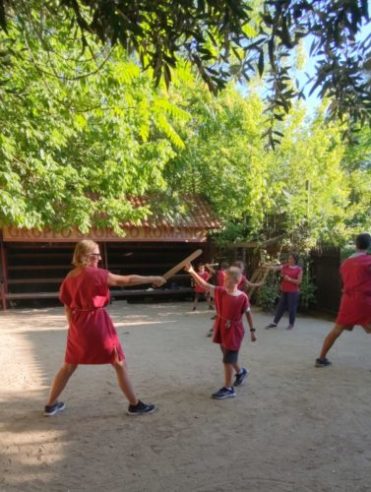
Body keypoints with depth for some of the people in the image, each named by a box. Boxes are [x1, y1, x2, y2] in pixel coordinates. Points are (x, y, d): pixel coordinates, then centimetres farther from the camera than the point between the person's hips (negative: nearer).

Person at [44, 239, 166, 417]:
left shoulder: (70, 277, 5)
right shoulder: (97, 274, -14)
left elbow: (67, 306, 9)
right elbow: (127, 280, -11)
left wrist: (74, 326, 18)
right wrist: (152, 279, -3)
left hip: (78, 325, 6)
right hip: (98, 324, -6)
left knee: (69, 366, 21)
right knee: (120, 365, 6)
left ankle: (50, 405, 28)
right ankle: (135, 405, 13)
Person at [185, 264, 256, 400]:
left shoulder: (242, 297, -17)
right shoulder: (220, 291, -6)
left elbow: (248, 313, -6)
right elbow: (204, 284, -10)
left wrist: (252, 330, -1)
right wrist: (192, 272, -20)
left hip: (234, 331, -5)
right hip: (222, 329, 6)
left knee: (228, 360, -1)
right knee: (229, 357, 21)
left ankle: (228, 388, 11)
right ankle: (240, 372, 49)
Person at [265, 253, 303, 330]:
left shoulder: (299, 269, -5)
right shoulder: (285, 266, 5)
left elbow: (299, 281, -9)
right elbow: (275, 268, -7)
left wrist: (289, 279, -17)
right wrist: (267, 266, -24)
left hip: (293, 292, -4)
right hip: (284, 291, 4)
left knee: (292, 308, 2)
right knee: (280, 307, 11)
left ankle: (291, 324, 18)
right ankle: (274, 322, 19)